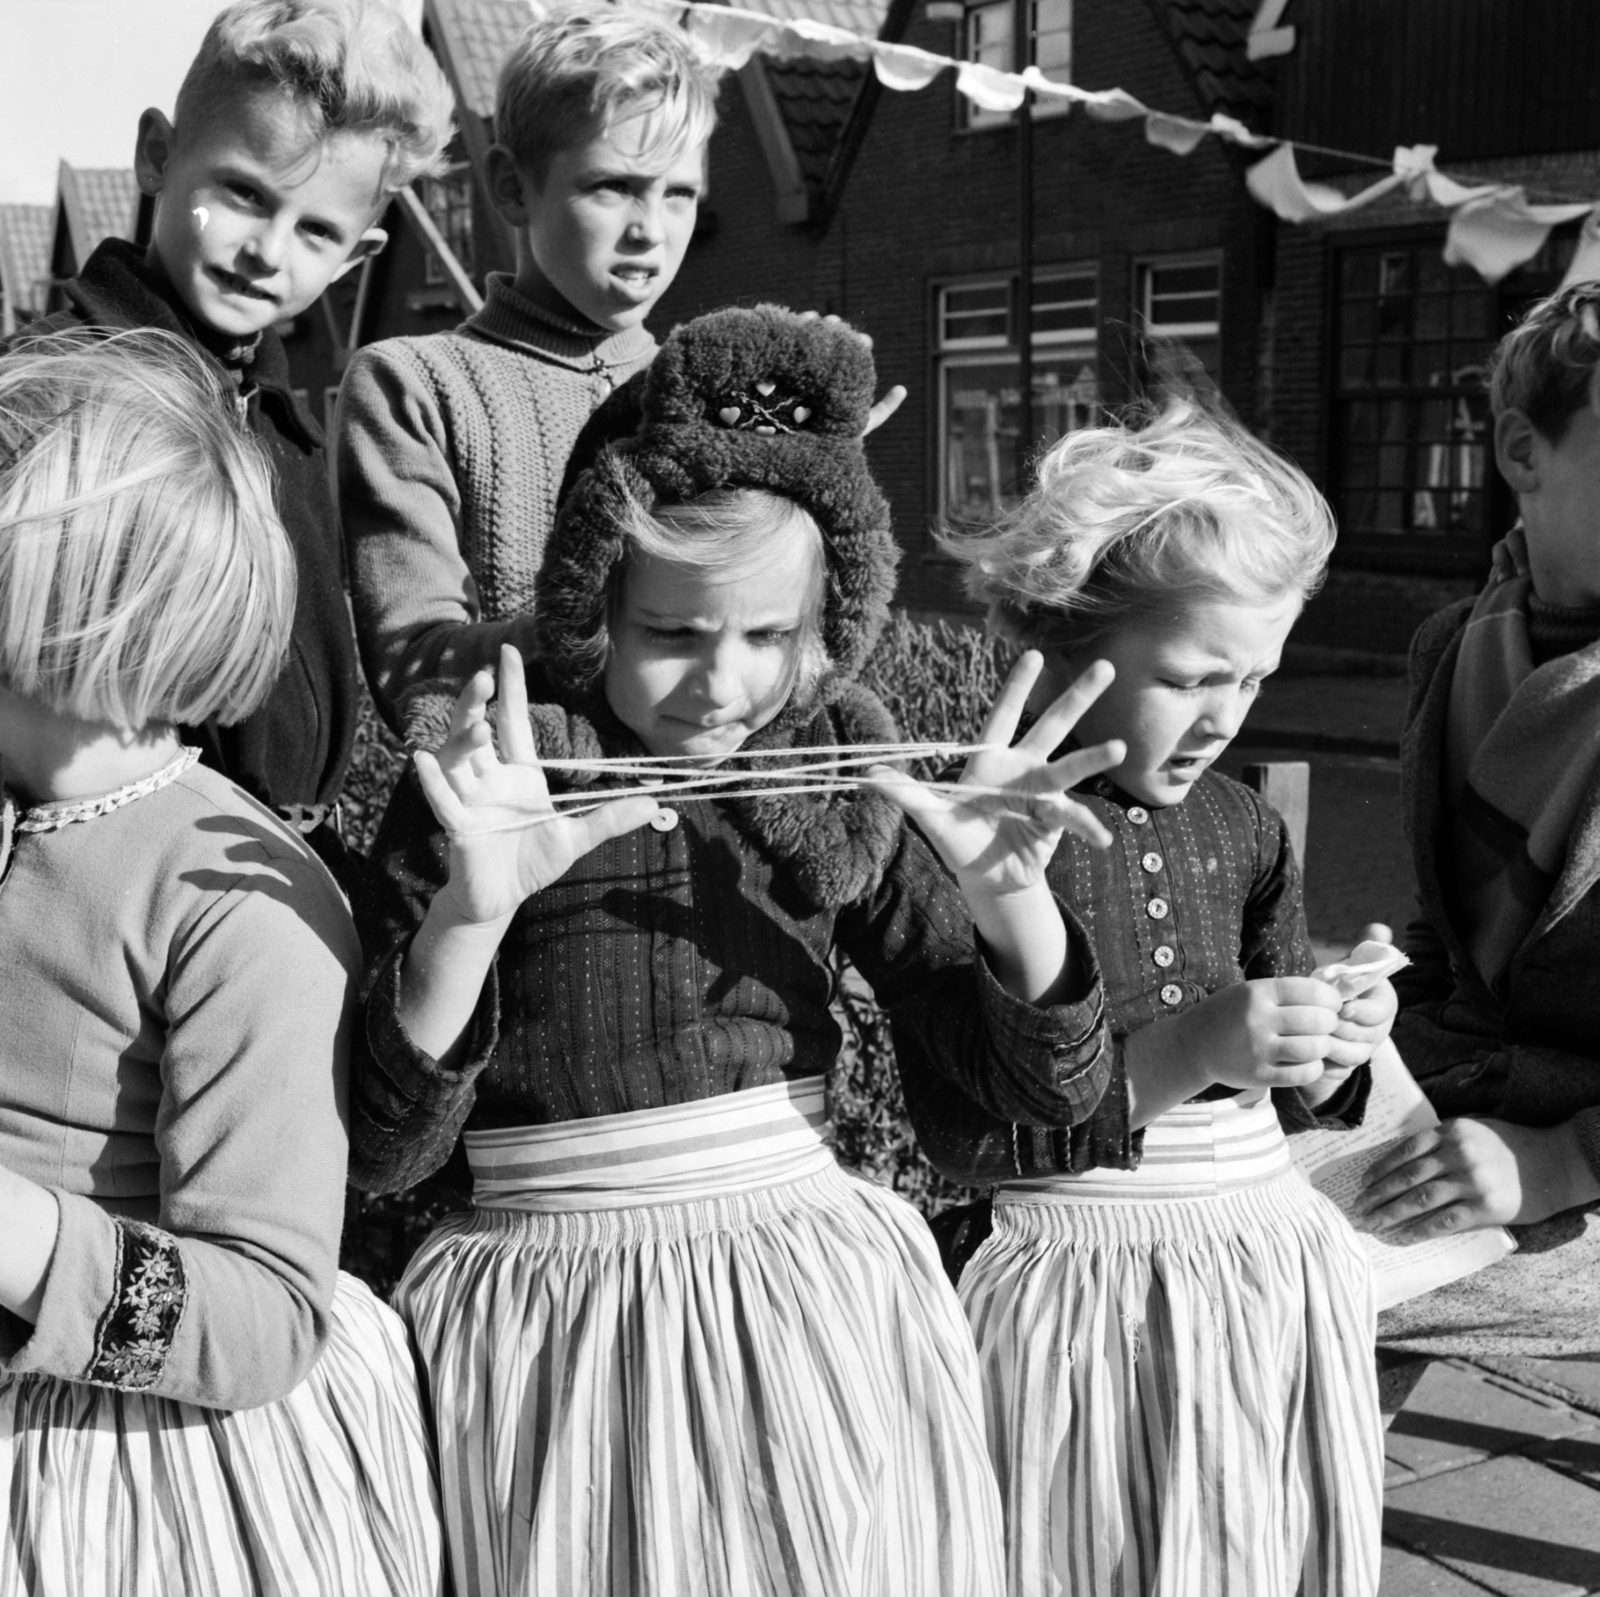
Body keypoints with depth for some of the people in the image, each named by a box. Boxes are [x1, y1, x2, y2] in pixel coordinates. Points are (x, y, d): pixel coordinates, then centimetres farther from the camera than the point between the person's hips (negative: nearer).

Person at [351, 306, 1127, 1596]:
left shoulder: (836, 773, 0)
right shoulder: (493, 776, -8)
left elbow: (1050, 1087, 1)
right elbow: (378, 1149, -13)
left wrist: (1008, 893, -17)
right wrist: (472, 908, -28)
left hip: (821, 1301, 3)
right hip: (555, 1329, -2)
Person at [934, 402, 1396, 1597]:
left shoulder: (1245, 833, 5)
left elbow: (1285, 1099, 13)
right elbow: (960, 1135, -17)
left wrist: (1329, 1057, -8)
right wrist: (1180, 1053, -23)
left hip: (1280, 1269, 6)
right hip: (1083, 1280, -5)